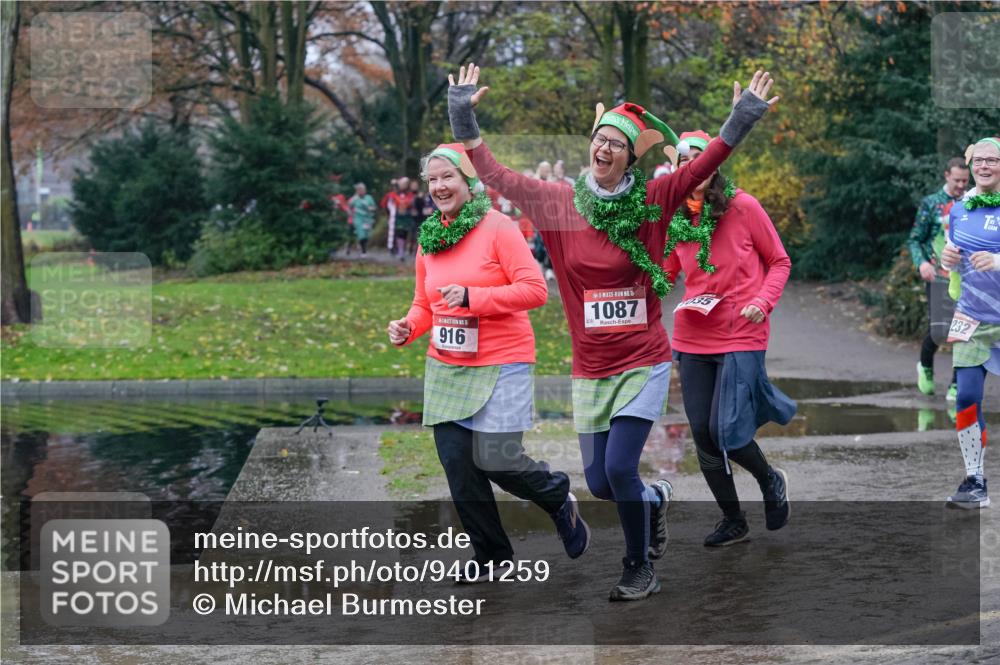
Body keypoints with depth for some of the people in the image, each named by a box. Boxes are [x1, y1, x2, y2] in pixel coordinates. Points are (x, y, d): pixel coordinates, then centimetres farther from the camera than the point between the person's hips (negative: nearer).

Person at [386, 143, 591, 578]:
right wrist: (408, 327, -3)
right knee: (456, 461, 3)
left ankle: (558, 498, 21)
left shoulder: (498, 228, -9)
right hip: (445, 368, 6)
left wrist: (472, 296, -23)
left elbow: (534, 290, -15)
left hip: (500, 365, -6)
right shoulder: (428, 240, 9)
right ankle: (490, 554, 21)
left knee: (495, 459, -11)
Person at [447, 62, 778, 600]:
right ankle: (655, 498, 40)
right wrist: (464, 120, -8)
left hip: (643, 362, -3)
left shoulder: (650, 203, -4)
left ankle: (640, 570, 8)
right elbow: (495, 175, -1)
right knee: (599, 483, 5)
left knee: (620, 469, -14)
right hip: (590, 368, 3)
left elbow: (703, 166, -9)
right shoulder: (558, 204, -1)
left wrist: (741, 120, -19)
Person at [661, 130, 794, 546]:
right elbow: (665, 274, 15)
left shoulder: (743, 207, -6)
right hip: (692, 339, 5)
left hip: (741, 337, -5)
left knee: (725, 432, -13)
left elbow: (780, 261, 1)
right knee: (703, 435, 5)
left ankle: (771, 481, 18)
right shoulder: (675, 219, 5)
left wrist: (763, 301, -14)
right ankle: (733, 522, 22)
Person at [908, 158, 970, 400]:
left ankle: (956, 386, 5)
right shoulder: (930, 204, 3)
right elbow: (914, 240, 3)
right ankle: (925, 367, 25)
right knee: (937, 331, -7)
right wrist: (921, 263, -14)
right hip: (939, 278, -2)